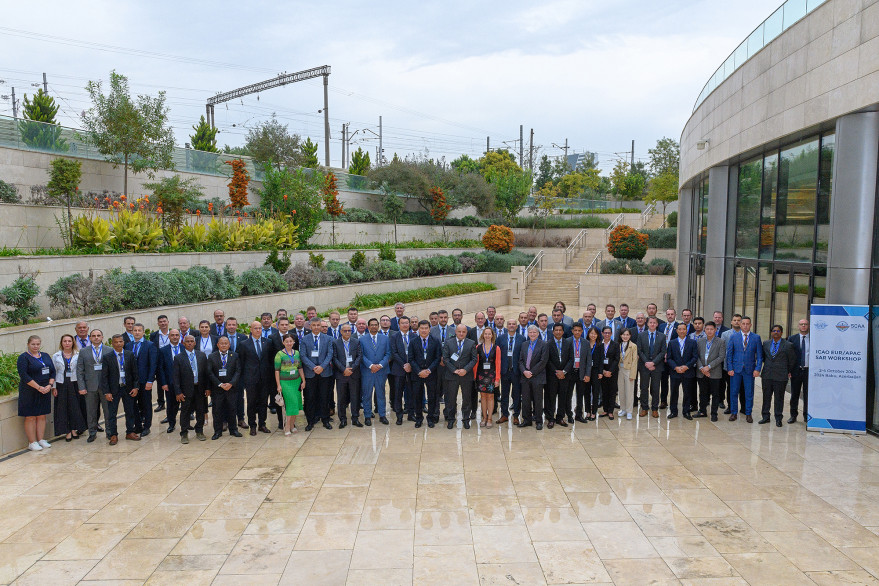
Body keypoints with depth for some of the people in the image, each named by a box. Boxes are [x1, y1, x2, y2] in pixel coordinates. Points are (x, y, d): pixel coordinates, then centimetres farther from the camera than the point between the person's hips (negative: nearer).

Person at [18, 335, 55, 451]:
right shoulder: (24, 358, -6)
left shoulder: (46, 356, 12)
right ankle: (32, 442, 4)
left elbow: (52, 371, 10)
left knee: (42, 416, 8)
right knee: (30, 417, -1)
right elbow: (24, 375, -14)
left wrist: (49, 385, -6)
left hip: (45, 391, 5)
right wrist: (39, 387, -18)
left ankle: (41, 440, 14)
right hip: (29, 392, -5)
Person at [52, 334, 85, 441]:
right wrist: (53, 387, 0)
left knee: (75, 407, 1)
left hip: (74, 384, -1)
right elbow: (53, 372, 7)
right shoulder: (56, 356, 8)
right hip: (61, 385, 1)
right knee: (63, 408, 2)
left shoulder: (78, 355, 3)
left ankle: (74, 429, 14)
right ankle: (67, 432, 9)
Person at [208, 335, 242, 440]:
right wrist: (220, 384, -13)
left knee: (232, 409, 7)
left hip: (231, 387, 1)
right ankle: (218, 431, 13)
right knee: (217, 410, 3)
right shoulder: (212, 357, 3)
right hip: (217, 388, -1)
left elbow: (238, 371, 0)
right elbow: (210, 373, -4)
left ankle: (233, 430, 18)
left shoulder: (234, 356, 6)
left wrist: (231, 383, -14)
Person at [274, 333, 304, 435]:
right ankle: (288, 425, 0)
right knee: (292, 402, -11)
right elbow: (277, 370, -5)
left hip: (296, 381, 5)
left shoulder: (297, 353, 8)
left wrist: (303, 381, 8)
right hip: (285, 382, -5)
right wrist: (278, 385, -8)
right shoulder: (279, 354, -5)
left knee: (296, 403, 3)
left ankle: (292, 424, 14)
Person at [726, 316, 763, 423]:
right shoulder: (733, 337, 3)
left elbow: (759, 355, 3)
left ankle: (748, 414, 17)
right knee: (733, 392, 4)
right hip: (735, 369, 0)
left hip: (750, 369, 0)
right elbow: (729, 354, 3)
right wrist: (730, 368, -4)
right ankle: (734, 413, 16)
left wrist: (757, 369, -6)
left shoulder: (756, 338, 3)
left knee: (749, 393, 5)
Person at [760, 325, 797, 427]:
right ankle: (765, 417, 18)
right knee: (766, 396, 8)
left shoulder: (788, 345, -1)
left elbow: (792, 360, 5)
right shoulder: (766, 344, 10)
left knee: (779, 398, 3)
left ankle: (778, 419, 12)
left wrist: (789, 372, 7)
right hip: (767, 375, 3)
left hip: (781, 376, -3)